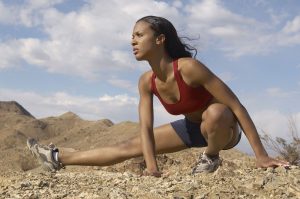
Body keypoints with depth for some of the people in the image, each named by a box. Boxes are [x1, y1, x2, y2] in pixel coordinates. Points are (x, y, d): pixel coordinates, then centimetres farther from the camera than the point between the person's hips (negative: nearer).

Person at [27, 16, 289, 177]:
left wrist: (261, 155, -33)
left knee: (215, 113, -42)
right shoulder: (146, 82, -14)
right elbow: (146, 128, -14)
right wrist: (152, 167, -29)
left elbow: (236, 105, -33)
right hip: (193, 127, 5)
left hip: (224, 127, -5)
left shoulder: (189, 67, -35)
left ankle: (211, 157, -10)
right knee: (129, 147, 4)